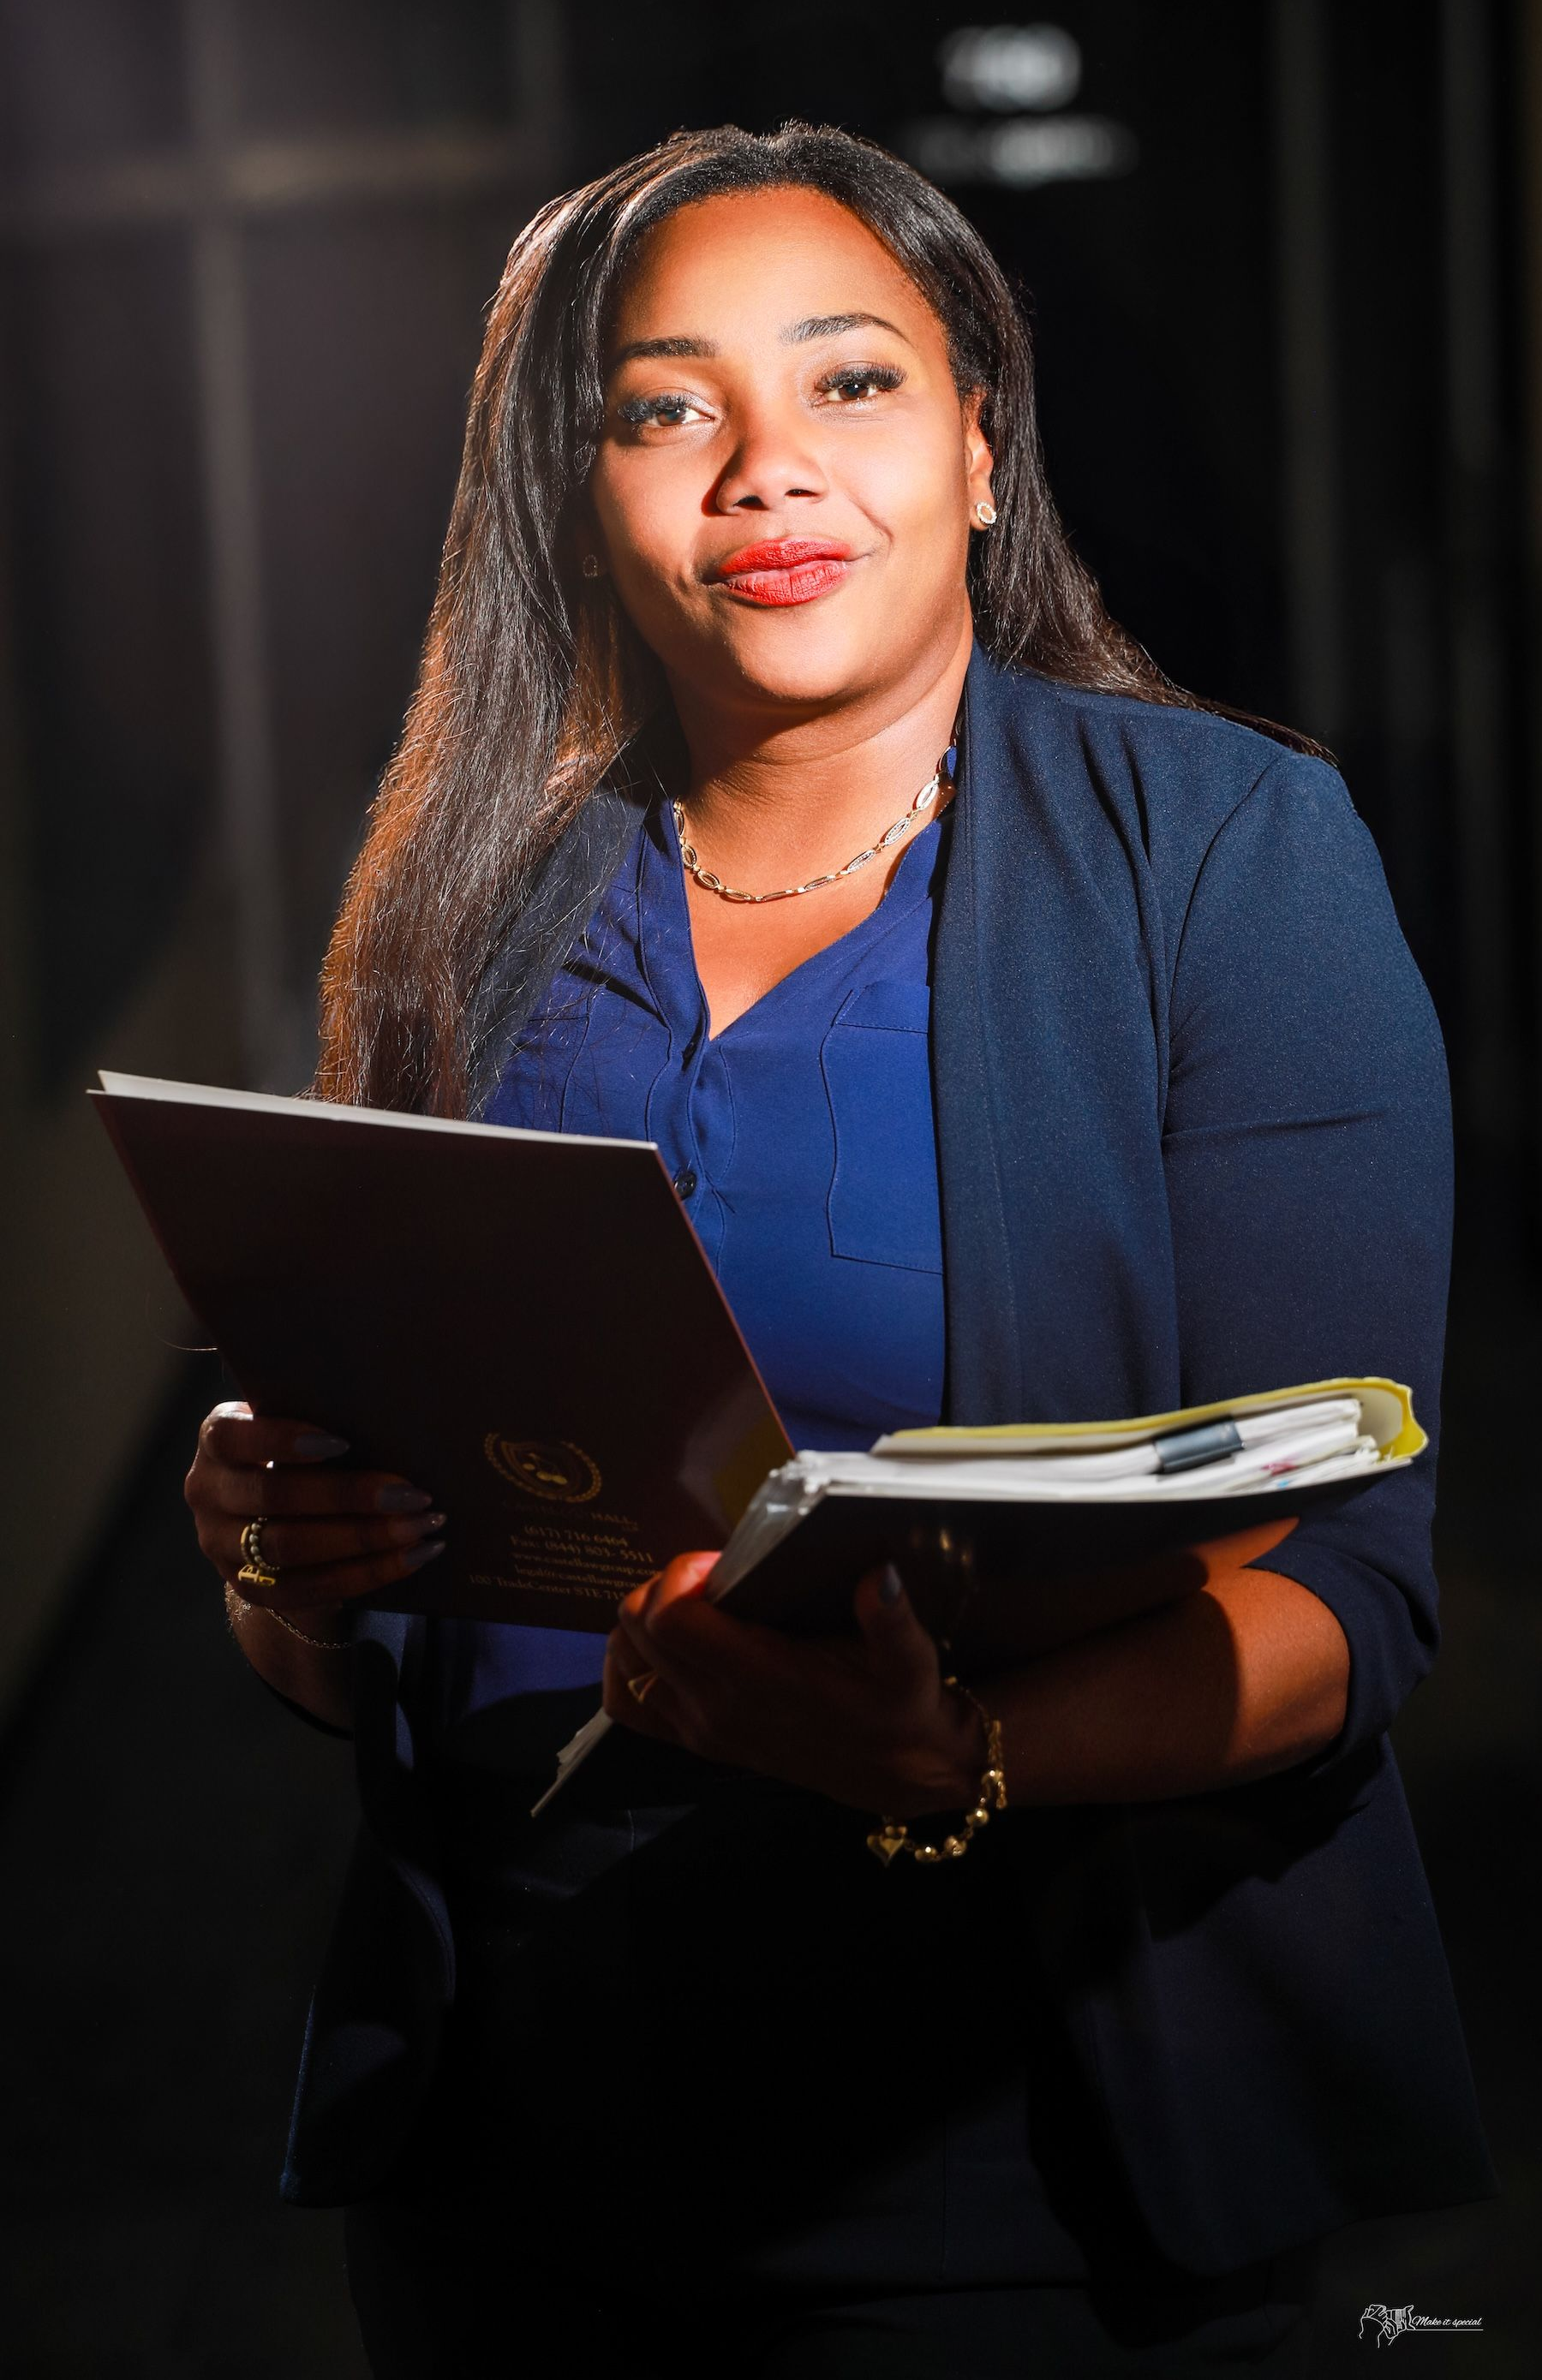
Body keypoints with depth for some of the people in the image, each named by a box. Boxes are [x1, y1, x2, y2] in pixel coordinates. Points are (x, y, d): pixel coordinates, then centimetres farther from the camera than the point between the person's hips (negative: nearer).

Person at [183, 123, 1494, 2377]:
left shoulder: (1228, 849, -5)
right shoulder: (476, 919, 5)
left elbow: (1339, 1587, -13)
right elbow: (341, 1660, 10)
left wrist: (953, 1756, -31)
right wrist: (278, 1569, -13)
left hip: (1033, 2188, -3)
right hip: (512, 2154, 4)